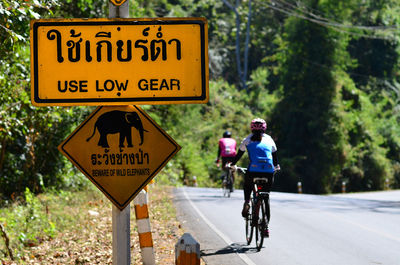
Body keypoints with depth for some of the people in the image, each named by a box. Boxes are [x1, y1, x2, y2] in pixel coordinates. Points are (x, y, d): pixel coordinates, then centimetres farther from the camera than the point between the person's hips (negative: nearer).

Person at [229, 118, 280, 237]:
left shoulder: (248, 139, 15)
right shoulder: (269, 139, 19)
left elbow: (239, 154, 23)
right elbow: (275, 155, 29)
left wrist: (232, 165, 40)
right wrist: (276, 166, 48)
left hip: (253, 170, -1)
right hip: (269, 171, 1)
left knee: (247, 187, 32)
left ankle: (247, 202, 3)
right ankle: (266, 227, 9)